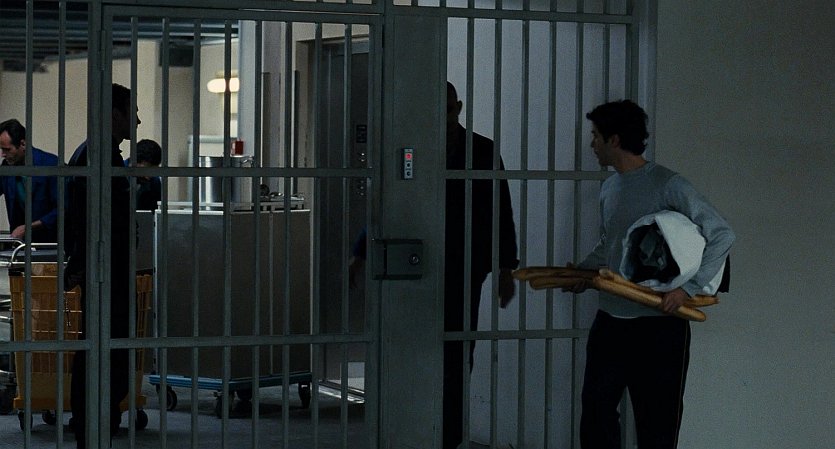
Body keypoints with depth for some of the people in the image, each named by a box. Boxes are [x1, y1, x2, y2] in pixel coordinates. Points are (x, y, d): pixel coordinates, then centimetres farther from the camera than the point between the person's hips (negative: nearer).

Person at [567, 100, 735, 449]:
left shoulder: (668, 185, -12)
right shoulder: (609, 188, 10)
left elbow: (722, 234, -14)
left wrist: (687, 287, -20)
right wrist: (581, 272, 7)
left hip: (659, 323, -7)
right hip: (610, 319, 7)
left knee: (656, 421, 2)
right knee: (596, 408, 10)